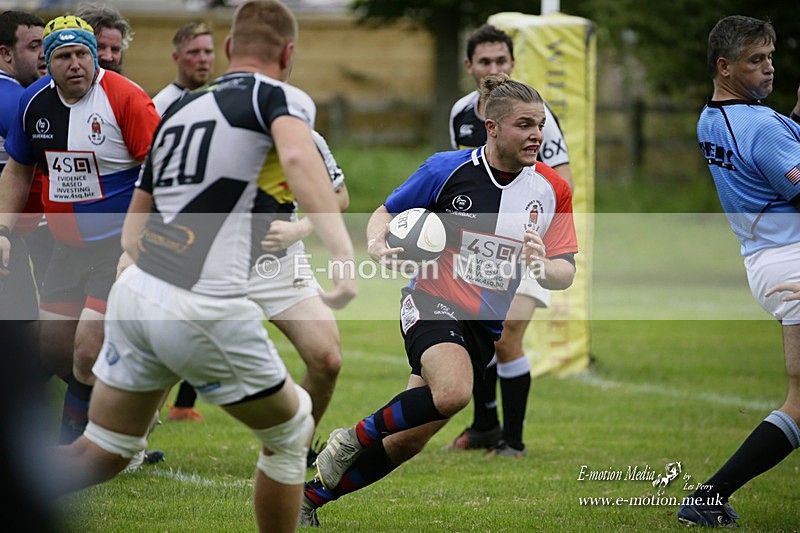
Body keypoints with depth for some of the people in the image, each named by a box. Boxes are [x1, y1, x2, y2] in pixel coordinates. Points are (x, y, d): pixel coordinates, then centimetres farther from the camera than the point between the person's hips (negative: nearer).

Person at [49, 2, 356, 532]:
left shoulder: (178, 110, 20)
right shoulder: (281, 97, 0)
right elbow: (298, 156, -24)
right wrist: (343, 252, -32)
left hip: (135, 290, 6)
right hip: (207, 312, -6)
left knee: (103, 454, 17)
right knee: (290, 432, 17)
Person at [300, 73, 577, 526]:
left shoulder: (553, 190, -3)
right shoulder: (447, 169, -9)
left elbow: (566, 273, -2)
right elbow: (387, 212, 4)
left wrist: (543, 266, -25)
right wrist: (378, 245, -18)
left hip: (485, 327, 4)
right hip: (432, 302, -4)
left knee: (408, 441, 3)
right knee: (453, 391, -35)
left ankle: (311, 497, 22)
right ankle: (356, 437, -10)